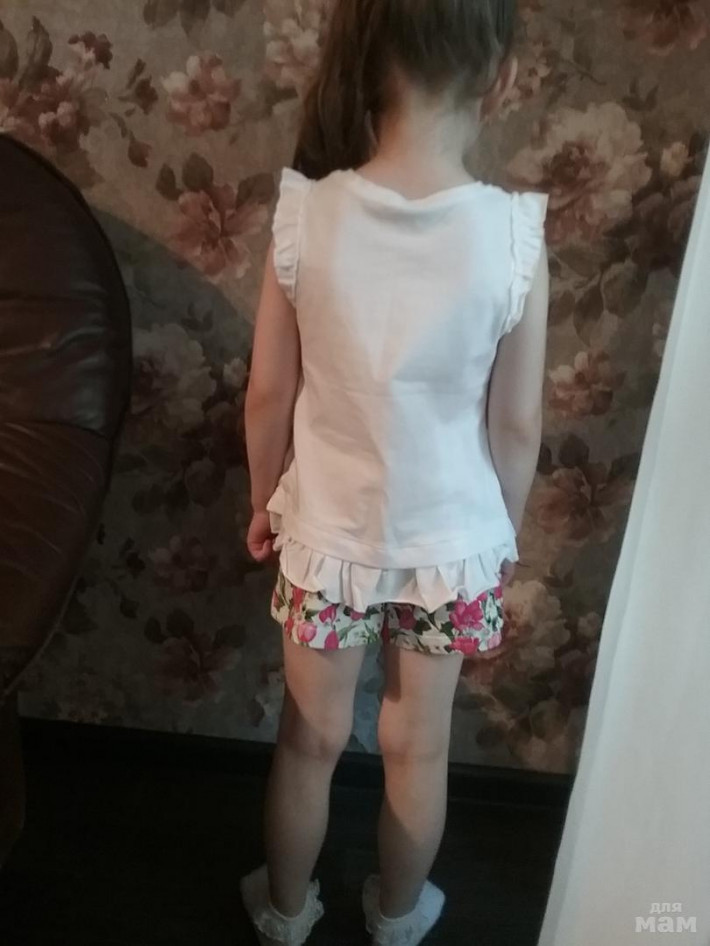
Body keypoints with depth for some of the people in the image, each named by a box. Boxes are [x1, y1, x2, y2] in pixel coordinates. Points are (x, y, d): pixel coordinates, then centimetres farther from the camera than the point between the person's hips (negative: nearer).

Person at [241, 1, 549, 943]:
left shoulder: (305, 214, -17)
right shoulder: (516, 236, -18)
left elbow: (269, 395, -8)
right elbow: (517, 427, -10)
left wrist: (265, 503, 10)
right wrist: (504, 535, 8)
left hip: (328, 533, 1)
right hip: (450, 542, 0)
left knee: (312, 740, 22)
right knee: (419, 748, 22)